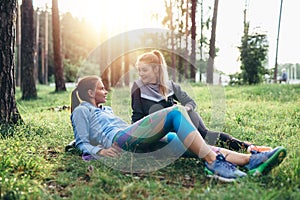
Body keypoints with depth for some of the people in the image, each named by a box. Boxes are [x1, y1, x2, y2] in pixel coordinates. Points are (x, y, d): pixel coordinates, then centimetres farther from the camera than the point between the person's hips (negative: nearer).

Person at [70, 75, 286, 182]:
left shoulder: (106, 109, 38)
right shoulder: (81, 110, 16)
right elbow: (82, 144, 6)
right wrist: (100, 151, -11)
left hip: (139, 144, 8)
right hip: (119, 141, -8)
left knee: (199, 145, -12)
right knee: (176, 112, -25)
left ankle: (250, 160, -27)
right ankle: (213, 163, -38)